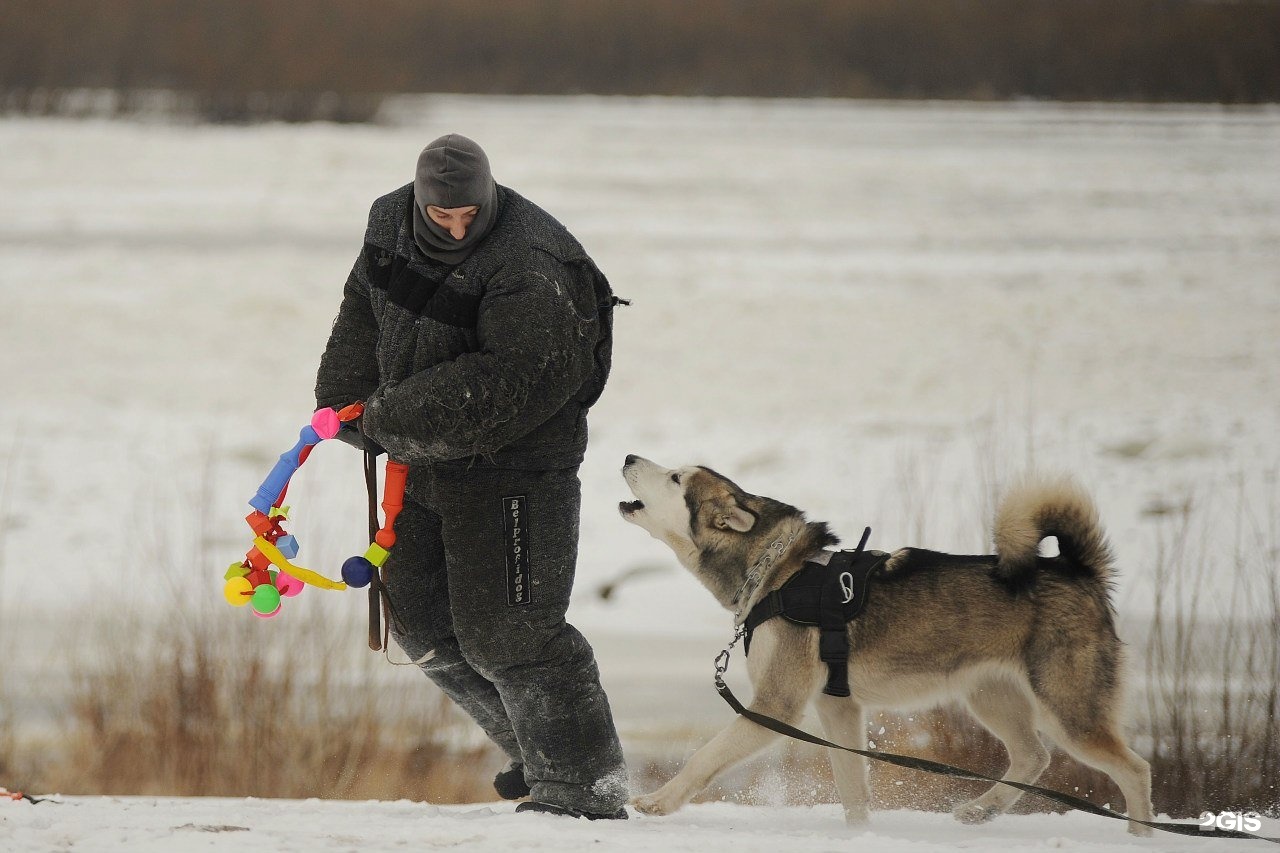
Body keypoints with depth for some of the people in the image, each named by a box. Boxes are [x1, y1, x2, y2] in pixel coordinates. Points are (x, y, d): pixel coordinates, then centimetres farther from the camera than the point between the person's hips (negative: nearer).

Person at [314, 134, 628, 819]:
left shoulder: (525, 267, -25)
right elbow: (364, 317, 18)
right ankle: (538, 747, 26)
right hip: (425, 462, 8)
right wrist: (346, 404, 9)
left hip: (513, 467, -8)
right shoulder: (391, 224, 1)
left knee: (503, 632, -10)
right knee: (421, 618, 12)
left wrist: (396, 420, -27)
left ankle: (586, 786, 1)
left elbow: (511, 384, -31)